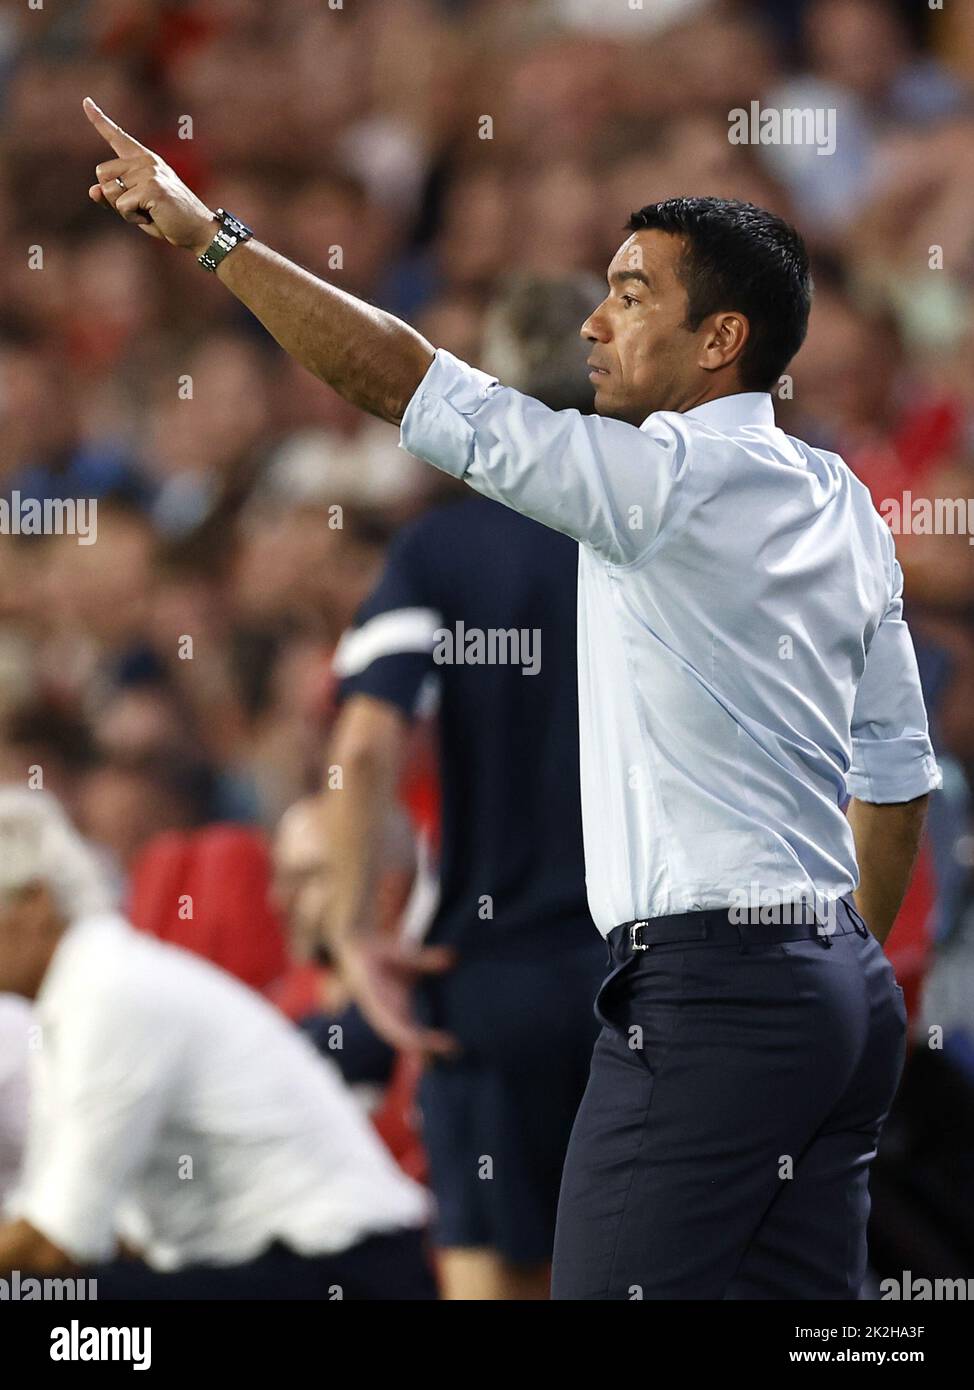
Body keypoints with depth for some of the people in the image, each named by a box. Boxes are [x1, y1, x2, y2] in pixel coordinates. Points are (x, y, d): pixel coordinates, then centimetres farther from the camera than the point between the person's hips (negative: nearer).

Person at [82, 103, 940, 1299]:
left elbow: (401, 380, -12)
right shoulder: (840, 503, 15)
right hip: (843, 989, 9)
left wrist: (207, 233, -6)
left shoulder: (673, 480, -11)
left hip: (705, 986, -9)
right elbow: (898, 768, 20)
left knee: (613, 1290, -10)